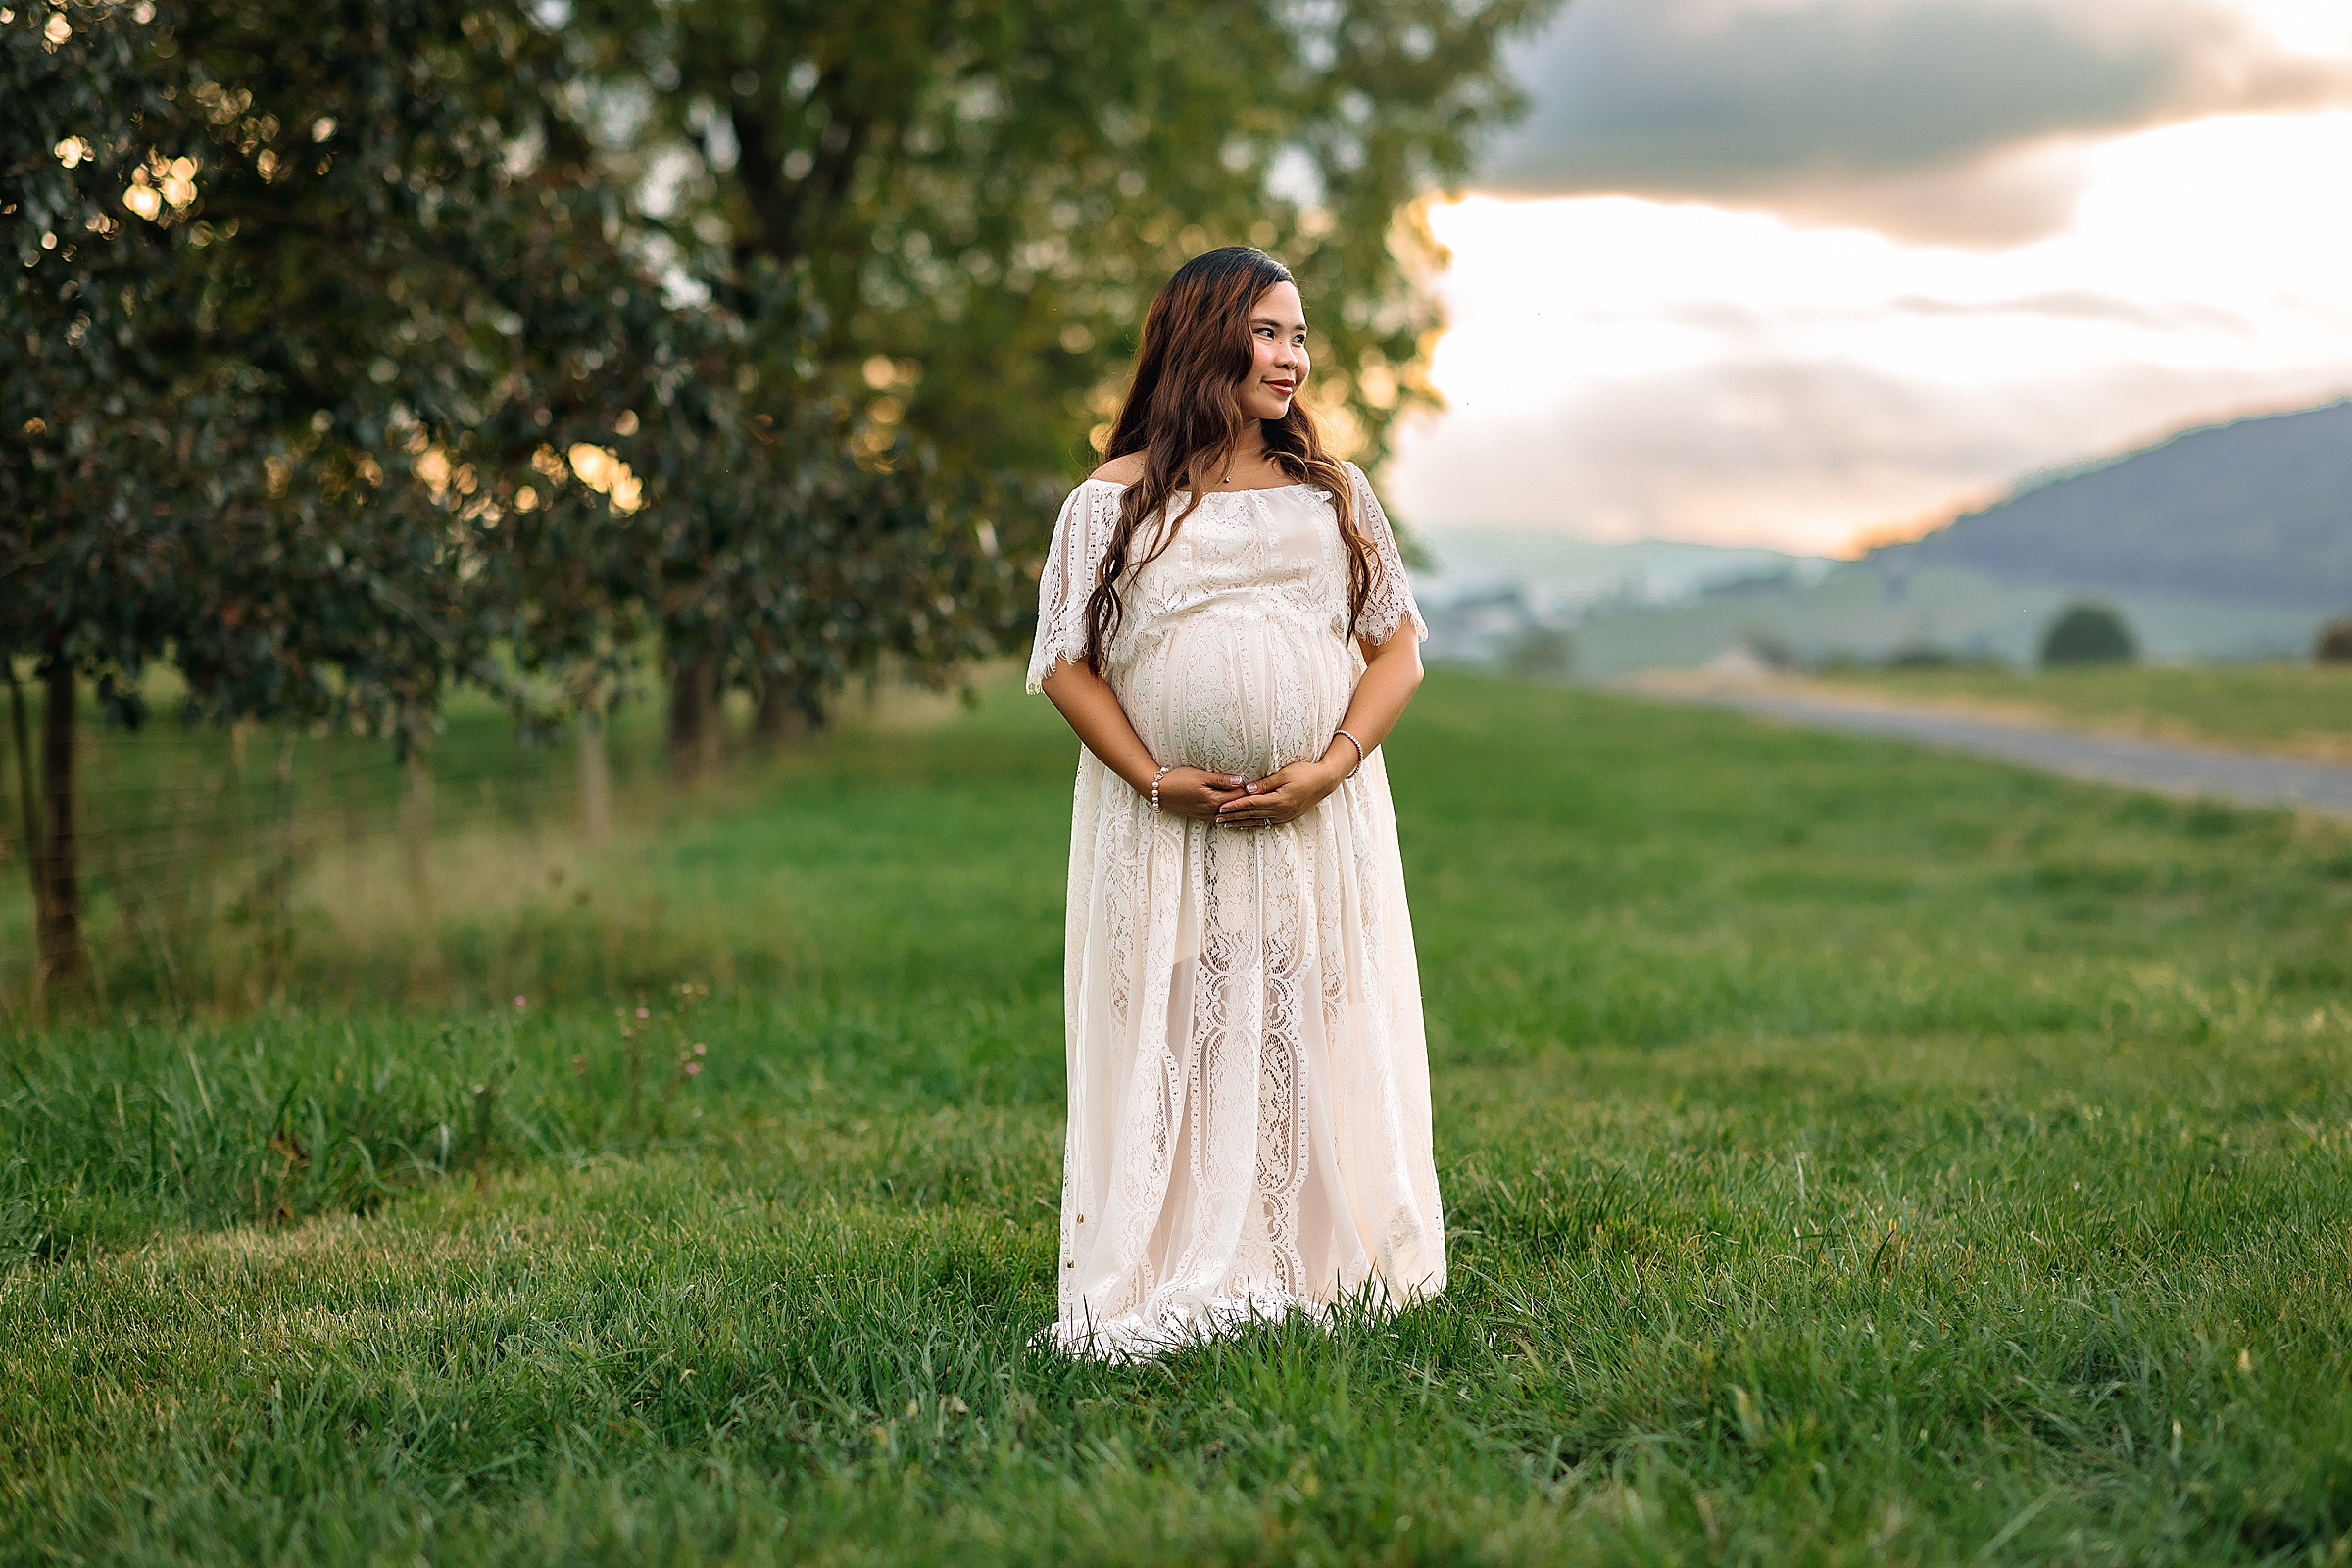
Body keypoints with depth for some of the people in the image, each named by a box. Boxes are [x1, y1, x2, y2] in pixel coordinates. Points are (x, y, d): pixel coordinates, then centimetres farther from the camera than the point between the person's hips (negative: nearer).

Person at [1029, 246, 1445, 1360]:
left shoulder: (1334, 494, 11)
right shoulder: (1113, 502, 3)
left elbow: (1397, 650, 8)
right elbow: (1068, 664, 1)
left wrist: (1330, 767, -8)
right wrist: (1156, 778, -11)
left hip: (1319, 823, 2)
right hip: (1161, 831, -2)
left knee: (1316, 1044, 2)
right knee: (1168, 1046, -2)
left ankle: (1321, 1273, 10)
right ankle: (1171, 1283, 3)